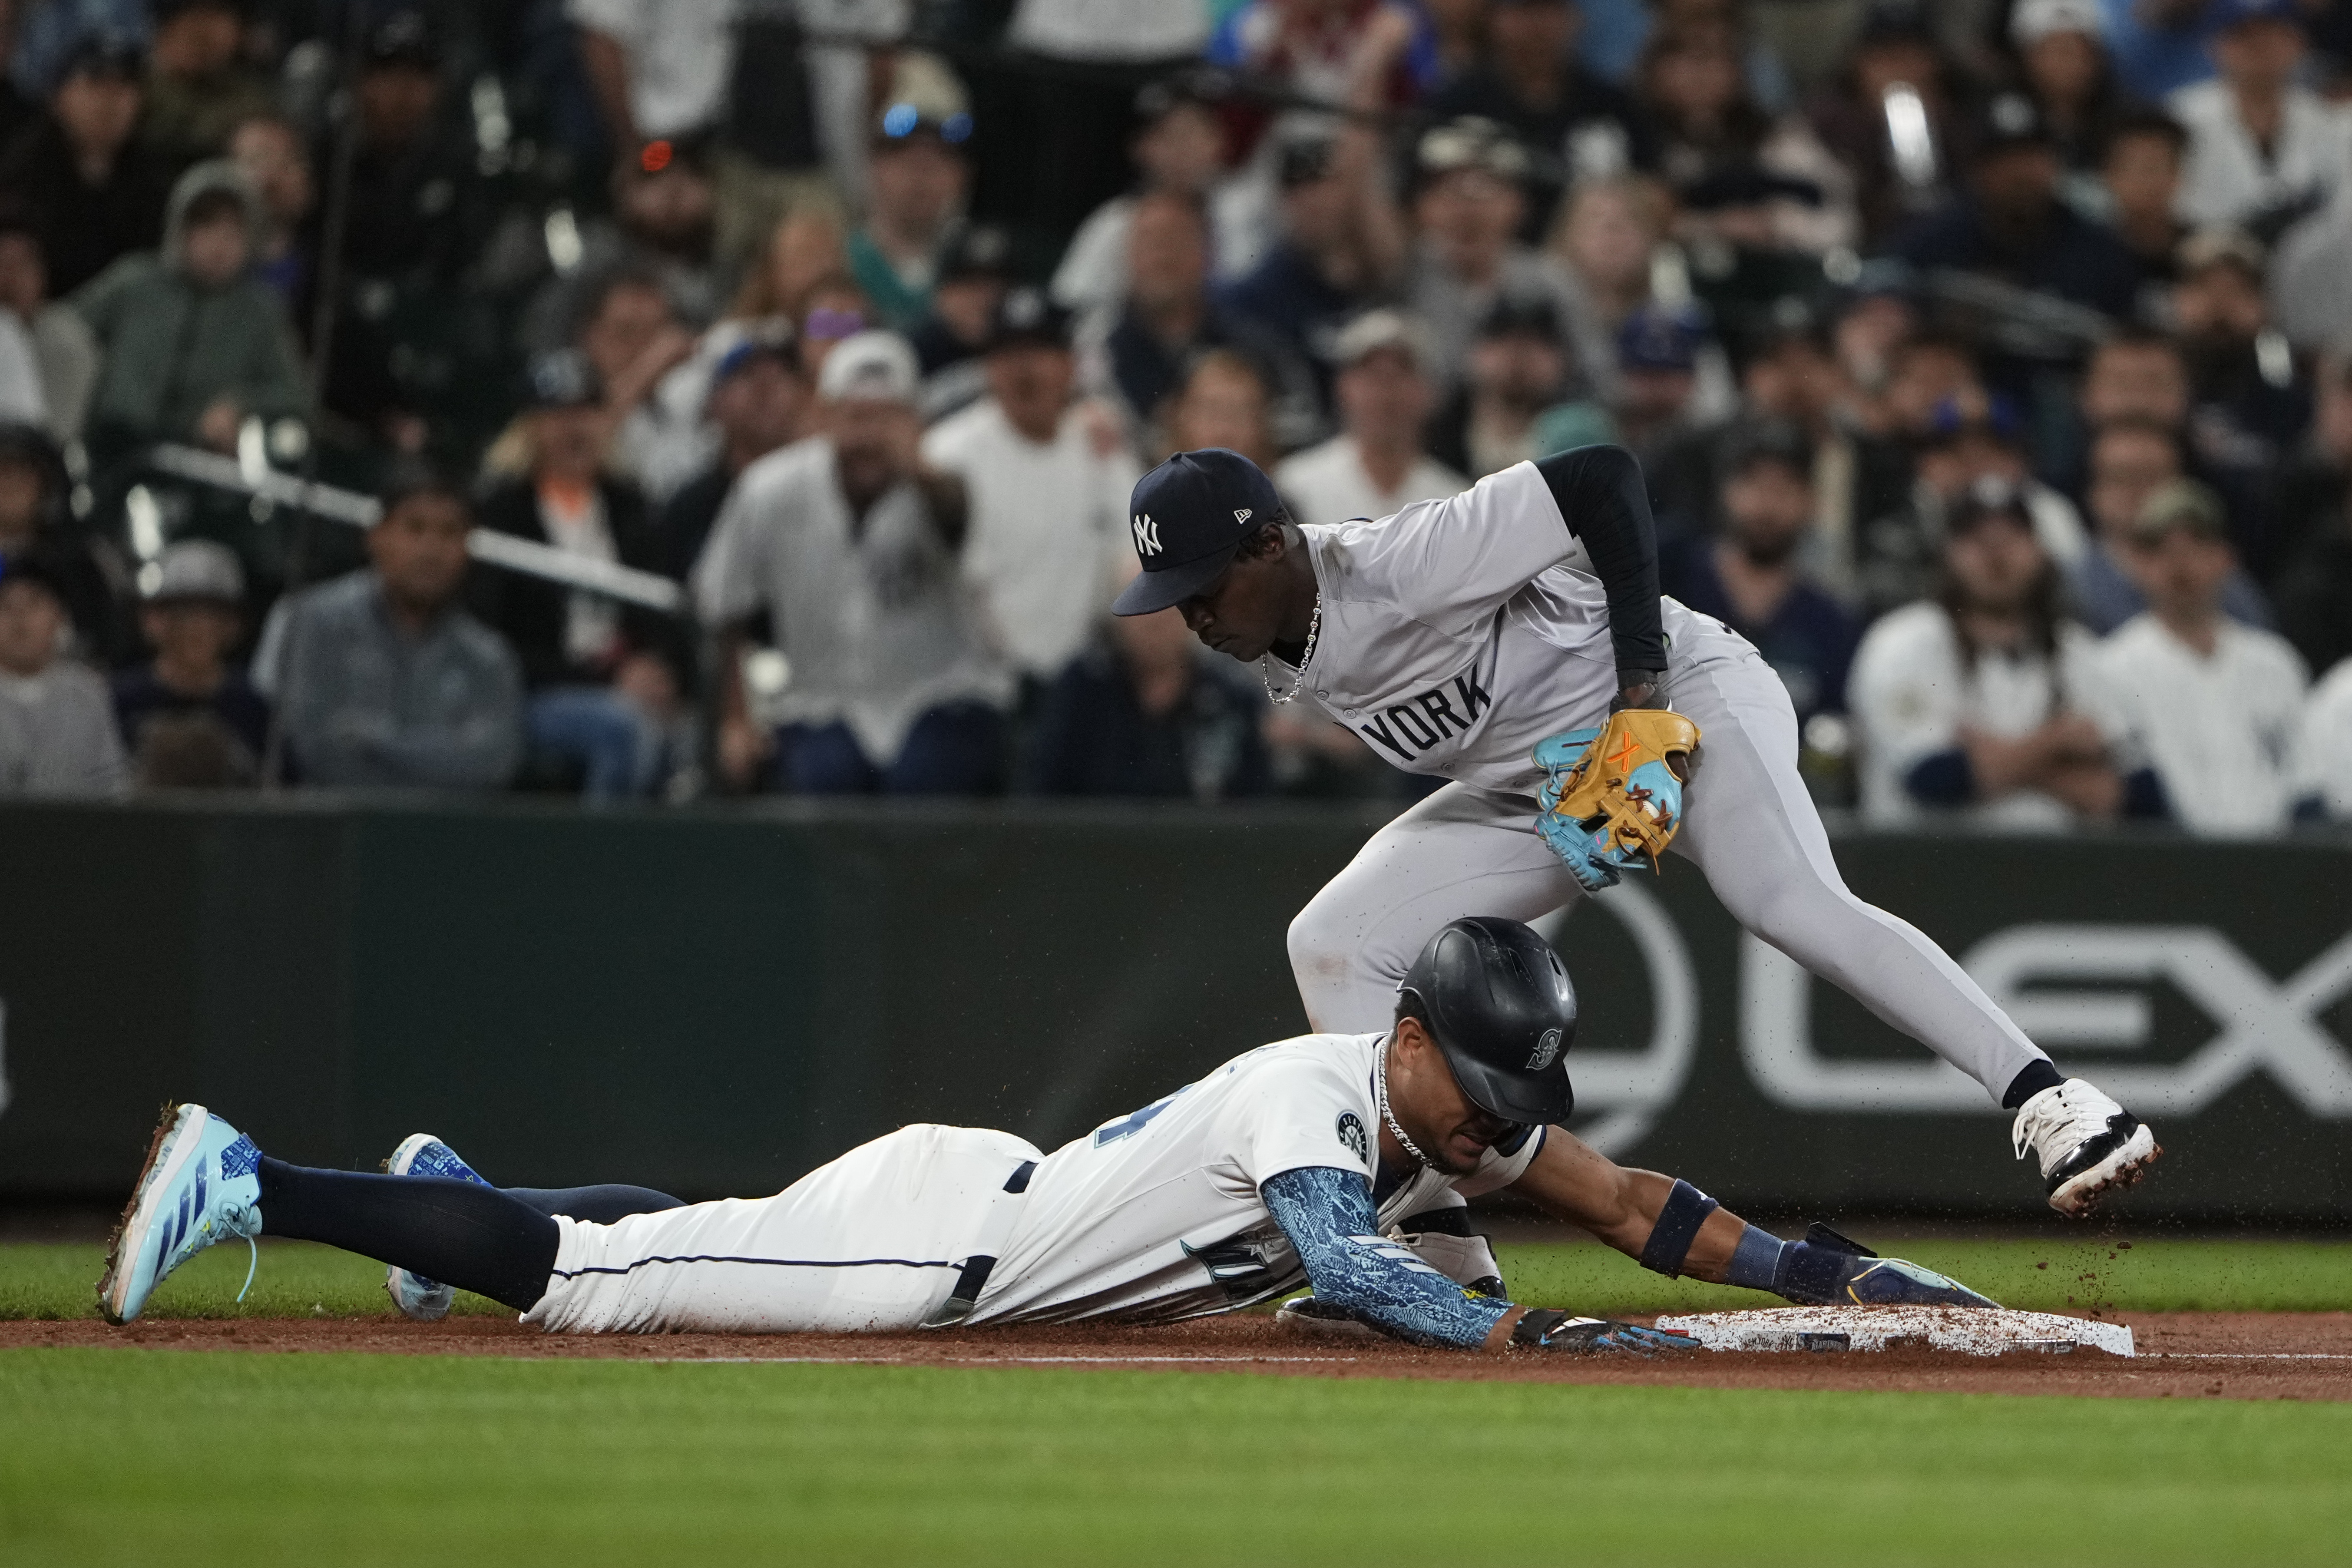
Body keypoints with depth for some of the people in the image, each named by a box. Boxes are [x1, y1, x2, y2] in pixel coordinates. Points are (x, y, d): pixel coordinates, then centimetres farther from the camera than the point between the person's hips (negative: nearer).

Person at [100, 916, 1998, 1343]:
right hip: (932, 1232, -8)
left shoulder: (1448, 1109, 1)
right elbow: (1342, 1265, -42)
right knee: (581, 1272, -5)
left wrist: (1846, 1275, -8)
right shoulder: (1317, 1092, -25)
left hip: (987, 1202, 8)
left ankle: (452, 1191, 45)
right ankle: (245, 1180, 2)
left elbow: (1631, 1201, 0)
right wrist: (1518, 1327, -48)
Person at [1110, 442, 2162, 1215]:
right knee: (1333, 943, -2)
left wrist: (1642, 688, -30)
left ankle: (2046, 1102, -39)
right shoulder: (1270, 650, -5)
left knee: (1798, 907, -32)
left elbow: (1602, 479, -29)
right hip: (1523, 785, 9)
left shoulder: (1400, 563, -29)